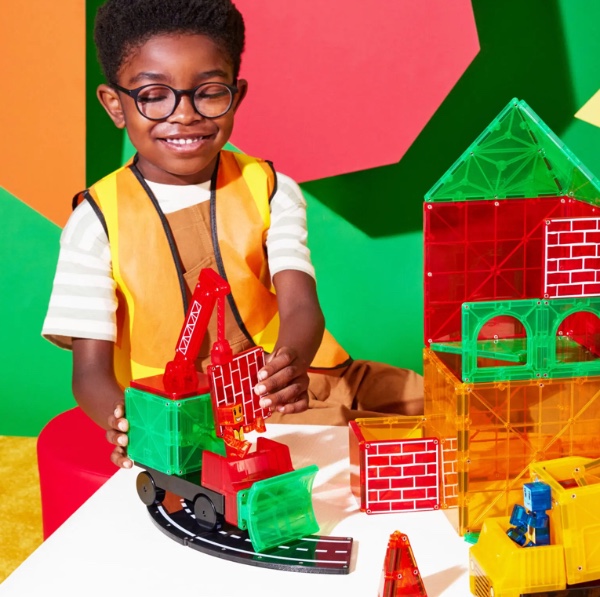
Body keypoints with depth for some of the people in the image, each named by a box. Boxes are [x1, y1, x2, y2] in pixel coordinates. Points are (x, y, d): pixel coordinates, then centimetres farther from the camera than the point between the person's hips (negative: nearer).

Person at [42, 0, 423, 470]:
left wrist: (293, 363, -37)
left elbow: (300, 306, -12)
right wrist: (124, 421, -34)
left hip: (284, 392, 3)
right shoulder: (98, 221, -5)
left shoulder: (269, 190, 3)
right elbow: (90, 370, -9)